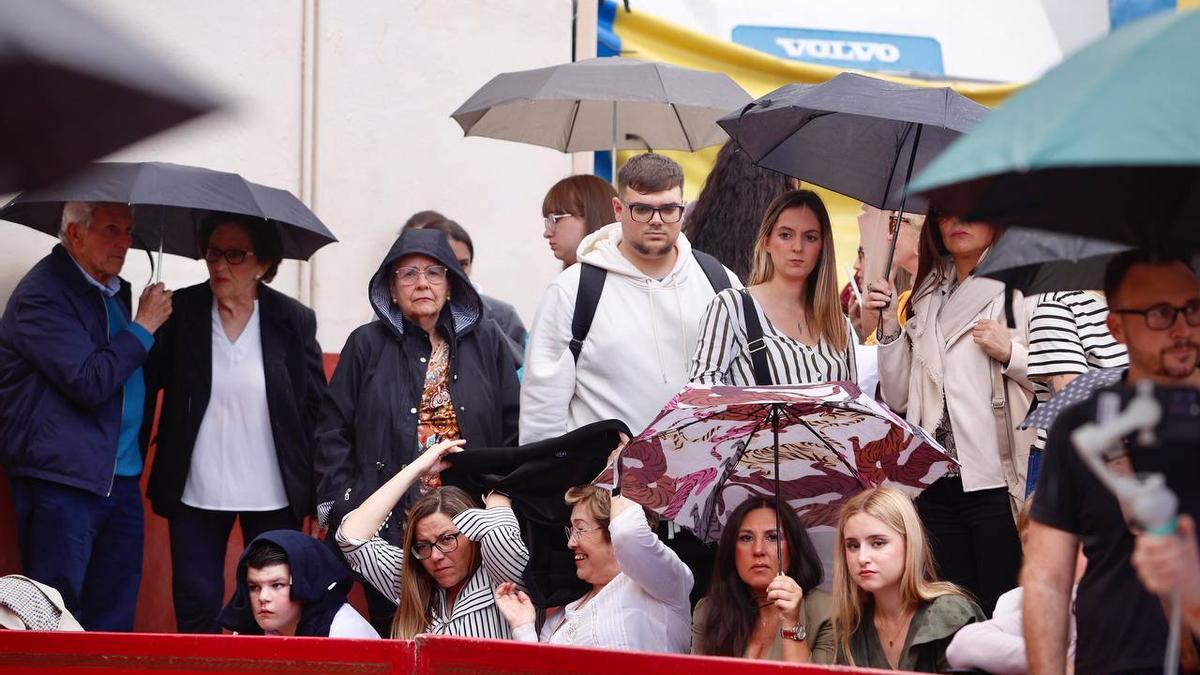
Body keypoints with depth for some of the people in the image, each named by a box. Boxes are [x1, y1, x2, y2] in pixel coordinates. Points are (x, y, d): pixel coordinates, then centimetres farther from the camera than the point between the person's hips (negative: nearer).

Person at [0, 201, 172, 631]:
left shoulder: (116, 290, 14)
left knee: (113, 624, 9)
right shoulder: (41, 293, -12)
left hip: (119, 479, 8)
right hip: (61, 482, -8)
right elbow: (89, 382, -21)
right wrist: (143, 327, -11)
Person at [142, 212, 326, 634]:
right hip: (196, 492, 0)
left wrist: (319, 488, -3)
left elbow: (316, 408, 2)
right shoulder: (180, 311, 0)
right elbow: (145, 387, 4)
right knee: (196, 608, 4)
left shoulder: (294, 321, 0)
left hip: (273, 493, 0)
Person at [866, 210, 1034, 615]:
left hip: (995, 478, -6)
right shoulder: (928, 298, 19)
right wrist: (890, 327, 8)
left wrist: (1011, 354, -16)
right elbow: (899, 399, 17)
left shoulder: (1021, 289, 0)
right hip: (936, 482, 6)